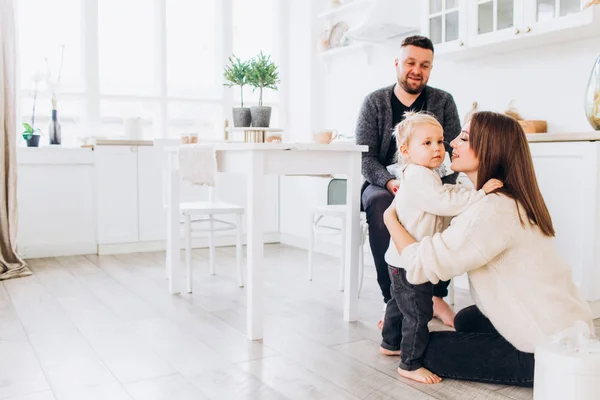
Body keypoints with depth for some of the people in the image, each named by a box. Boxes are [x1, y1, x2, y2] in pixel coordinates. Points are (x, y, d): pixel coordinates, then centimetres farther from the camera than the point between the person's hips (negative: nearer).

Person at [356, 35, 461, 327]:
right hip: (383, 185, -1)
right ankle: (393, 300, -29)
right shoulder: (374, 102, 3)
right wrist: (390, 182, -24)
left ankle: (437, 296, -17)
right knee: (380, 204, -36)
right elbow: (365, 156, -5)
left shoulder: (443, 102, 6)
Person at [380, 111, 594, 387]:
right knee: (466, 320, 28)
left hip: (552, 347, -9)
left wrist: (390, 217, -11)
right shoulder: (510, 199, 7)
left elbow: (421, 265, -27)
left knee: (430, 349, 3)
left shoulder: (493, 211, -25)